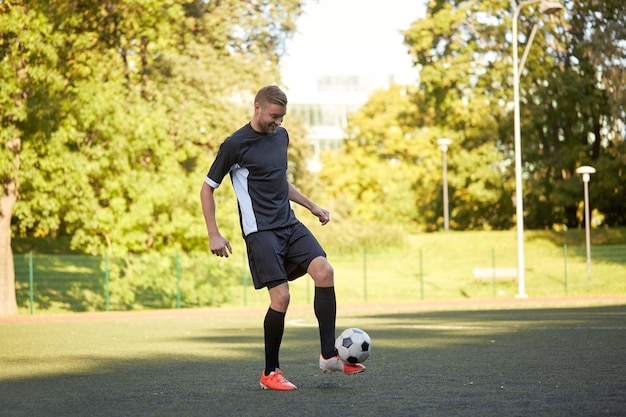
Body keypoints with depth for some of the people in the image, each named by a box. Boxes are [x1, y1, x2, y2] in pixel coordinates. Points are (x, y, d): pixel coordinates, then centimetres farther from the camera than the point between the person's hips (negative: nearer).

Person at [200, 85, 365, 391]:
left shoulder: (281, 136, 13)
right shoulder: (235, 145, -8)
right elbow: (207, 188, -2)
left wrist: (312, 207, 26)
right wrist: (214, 235, -8)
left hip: (289, 225, 6)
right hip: (260, 231, -6)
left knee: (324, 271, -15)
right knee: (281, 296, -14)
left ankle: (328, 355, -8)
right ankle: (270, 373, 2)